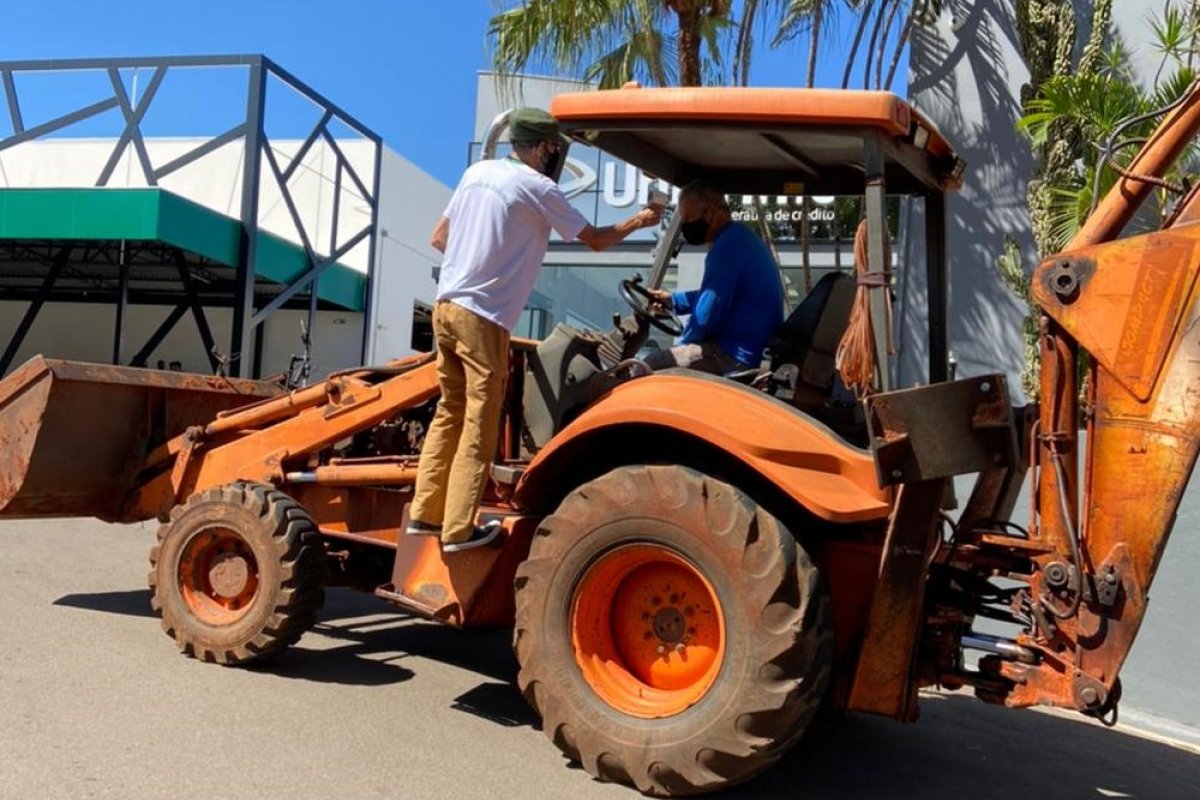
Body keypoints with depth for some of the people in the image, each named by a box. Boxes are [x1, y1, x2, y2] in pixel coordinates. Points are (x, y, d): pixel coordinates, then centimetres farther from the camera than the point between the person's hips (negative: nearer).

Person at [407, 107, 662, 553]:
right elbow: (595, 239, 1)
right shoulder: (538, 188, -7)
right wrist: (639, 222, 16)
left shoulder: (478, 171, 14)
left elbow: (439, 238, 18)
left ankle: (424, 514, 21)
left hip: (446, 306, 8)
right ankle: (458, 530, 5)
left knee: (450, 413, 16)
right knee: (479, 425, 0)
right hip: (482, 317, -8)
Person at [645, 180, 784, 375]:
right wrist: (672, 299, 23)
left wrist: (680, 346, -4)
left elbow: (706, 317, -21)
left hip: (738, 355, -11)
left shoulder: (727, 246, -21)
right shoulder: (741, 237, 14)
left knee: (648, 366, -9)